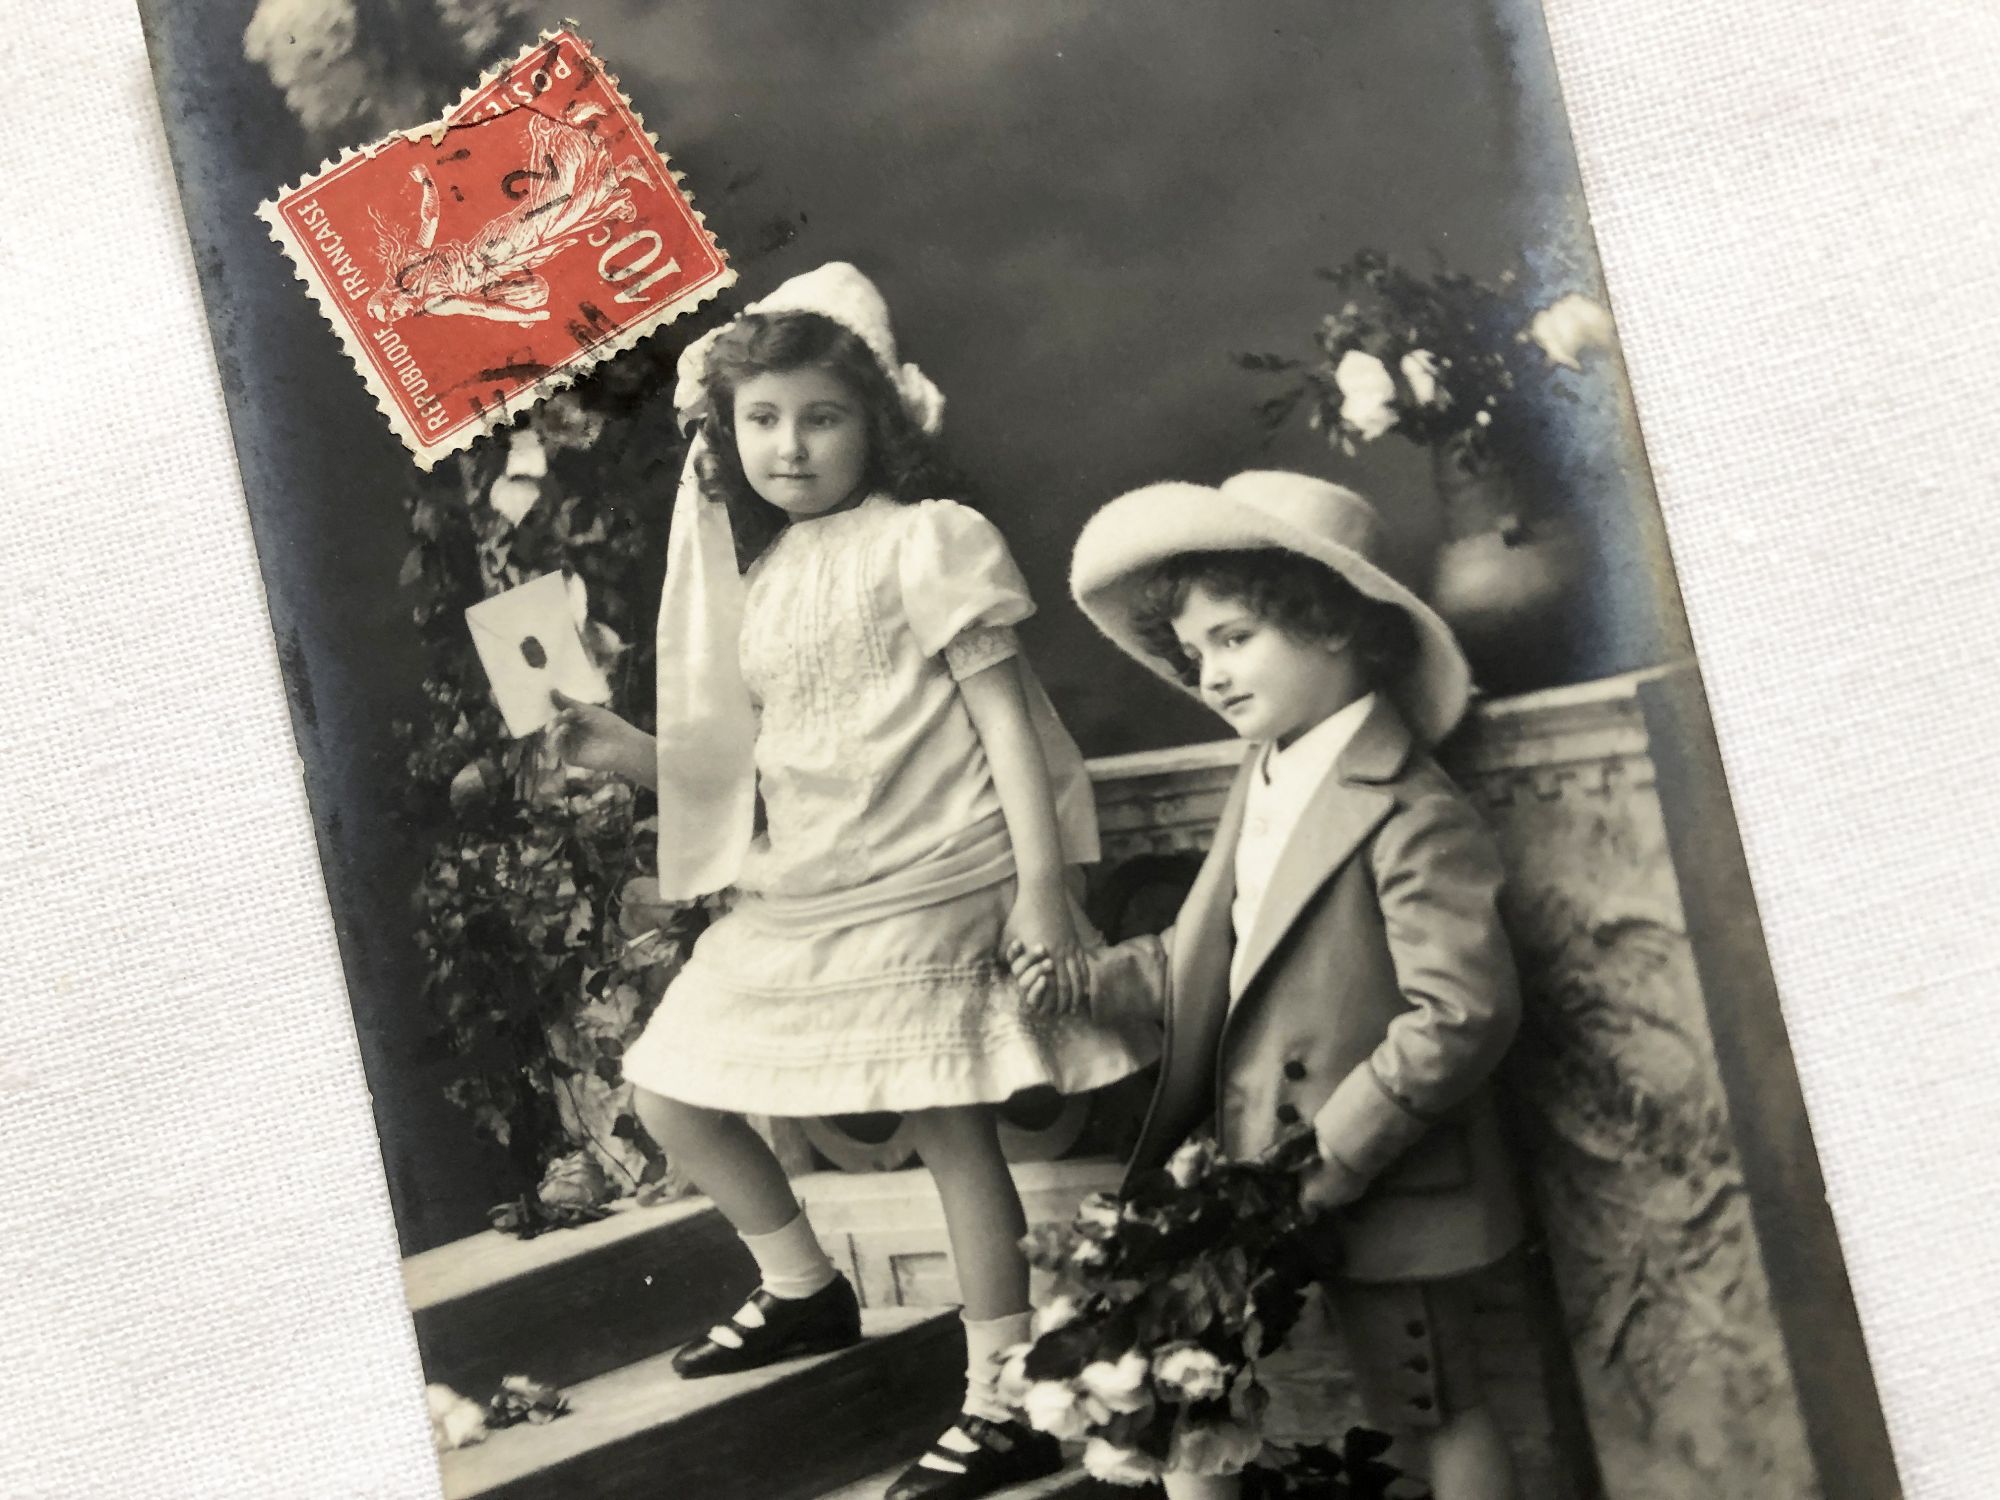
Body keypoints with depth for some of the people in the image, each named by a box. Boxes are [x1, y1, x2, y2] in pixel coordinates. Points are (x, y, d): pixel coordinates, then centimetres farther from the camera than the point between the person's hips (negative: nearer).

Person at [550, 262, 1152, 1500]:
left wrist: (1042, 886, -17)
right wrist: (615, 745, 1)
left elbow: (1006, 716, -10)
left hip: (928, 888, -8)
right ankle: (803, 1289, 31)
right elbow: (738, 762, 16)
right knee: (671, 1090, 11)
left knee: (951, 1121, -5)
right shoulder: (749, 577, 14)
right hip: (797, 897, 8)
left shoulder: (924, 541, -6)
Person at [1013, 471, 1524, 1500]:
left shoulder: (1408, 816, -19)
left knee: (1436, 1418, 9)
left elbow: (1464, 1012, -24)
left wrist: (1333, 1158, -22)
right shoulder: (1263, 786, 7)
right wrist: (1097, 979, 3)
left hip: (1376, 1190, -7)